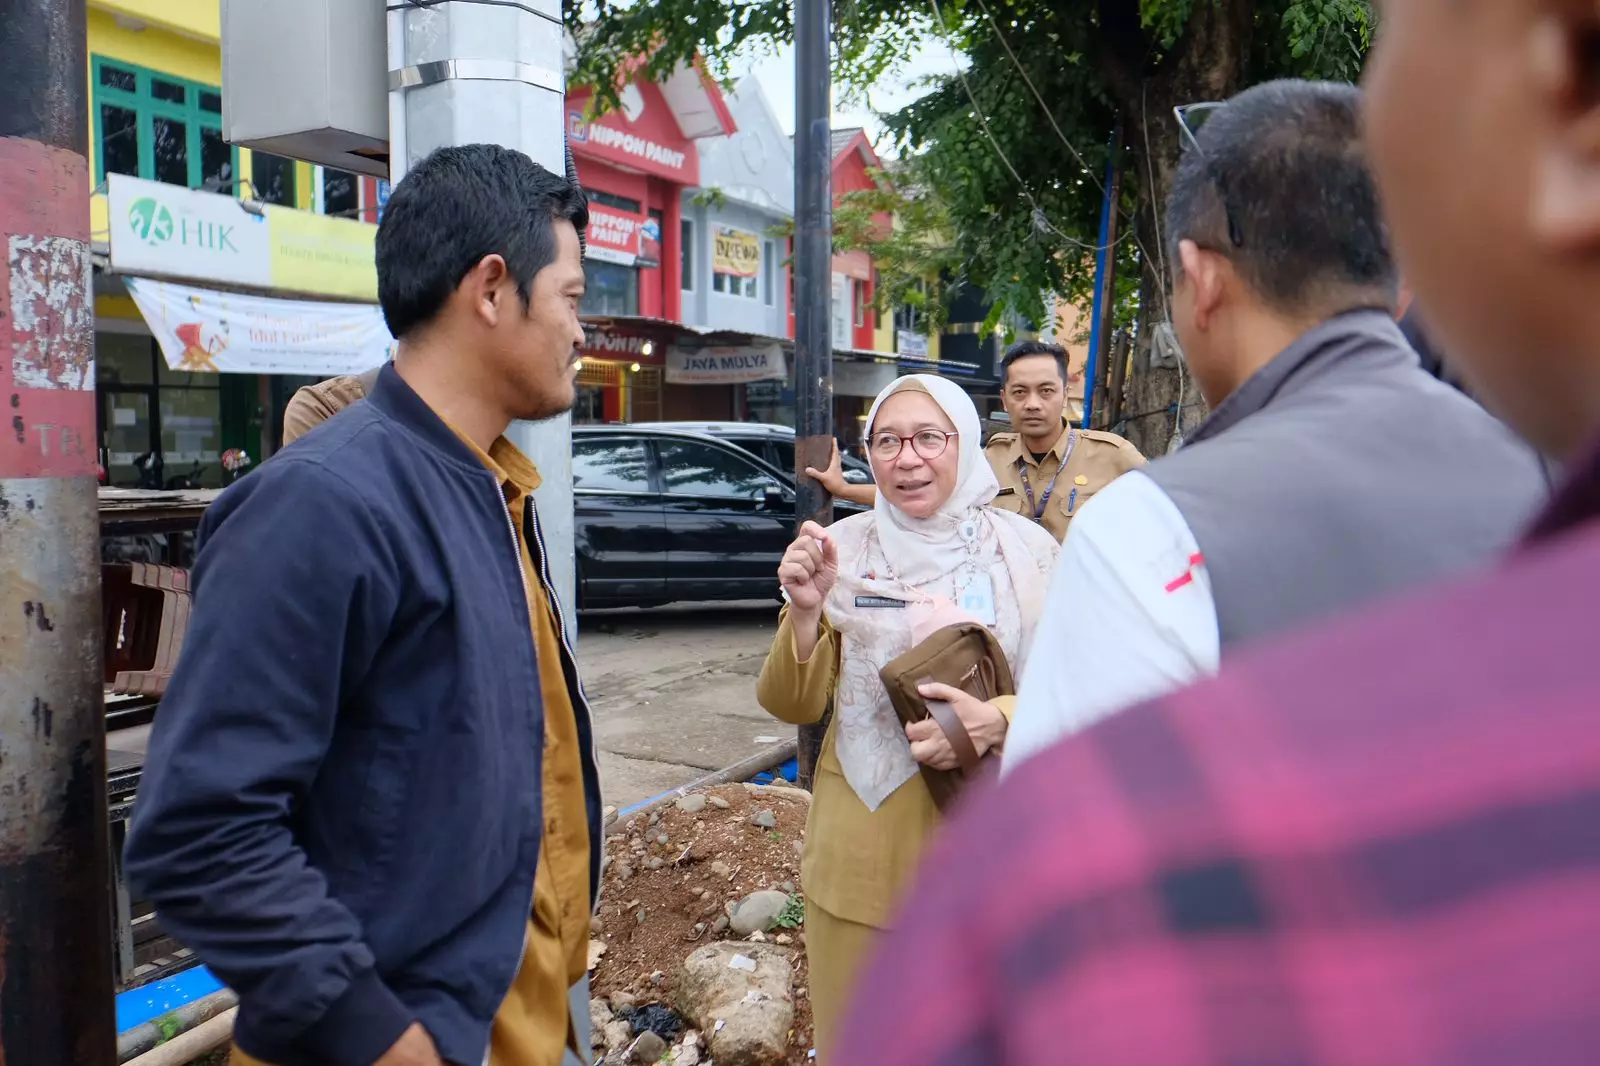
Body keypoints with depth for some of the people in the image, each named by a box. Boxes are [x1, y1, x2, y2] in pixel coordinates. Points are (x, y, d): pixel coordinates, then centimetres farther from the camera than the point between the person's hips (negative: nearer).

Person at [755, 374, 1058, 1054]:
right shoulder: (841, 549, -2)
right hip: (862, 847, 1)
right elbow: (793, 707, -2)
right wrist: (805, 612, -20)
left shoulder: (1025, 551, -5)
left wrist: (996, 722, -23)